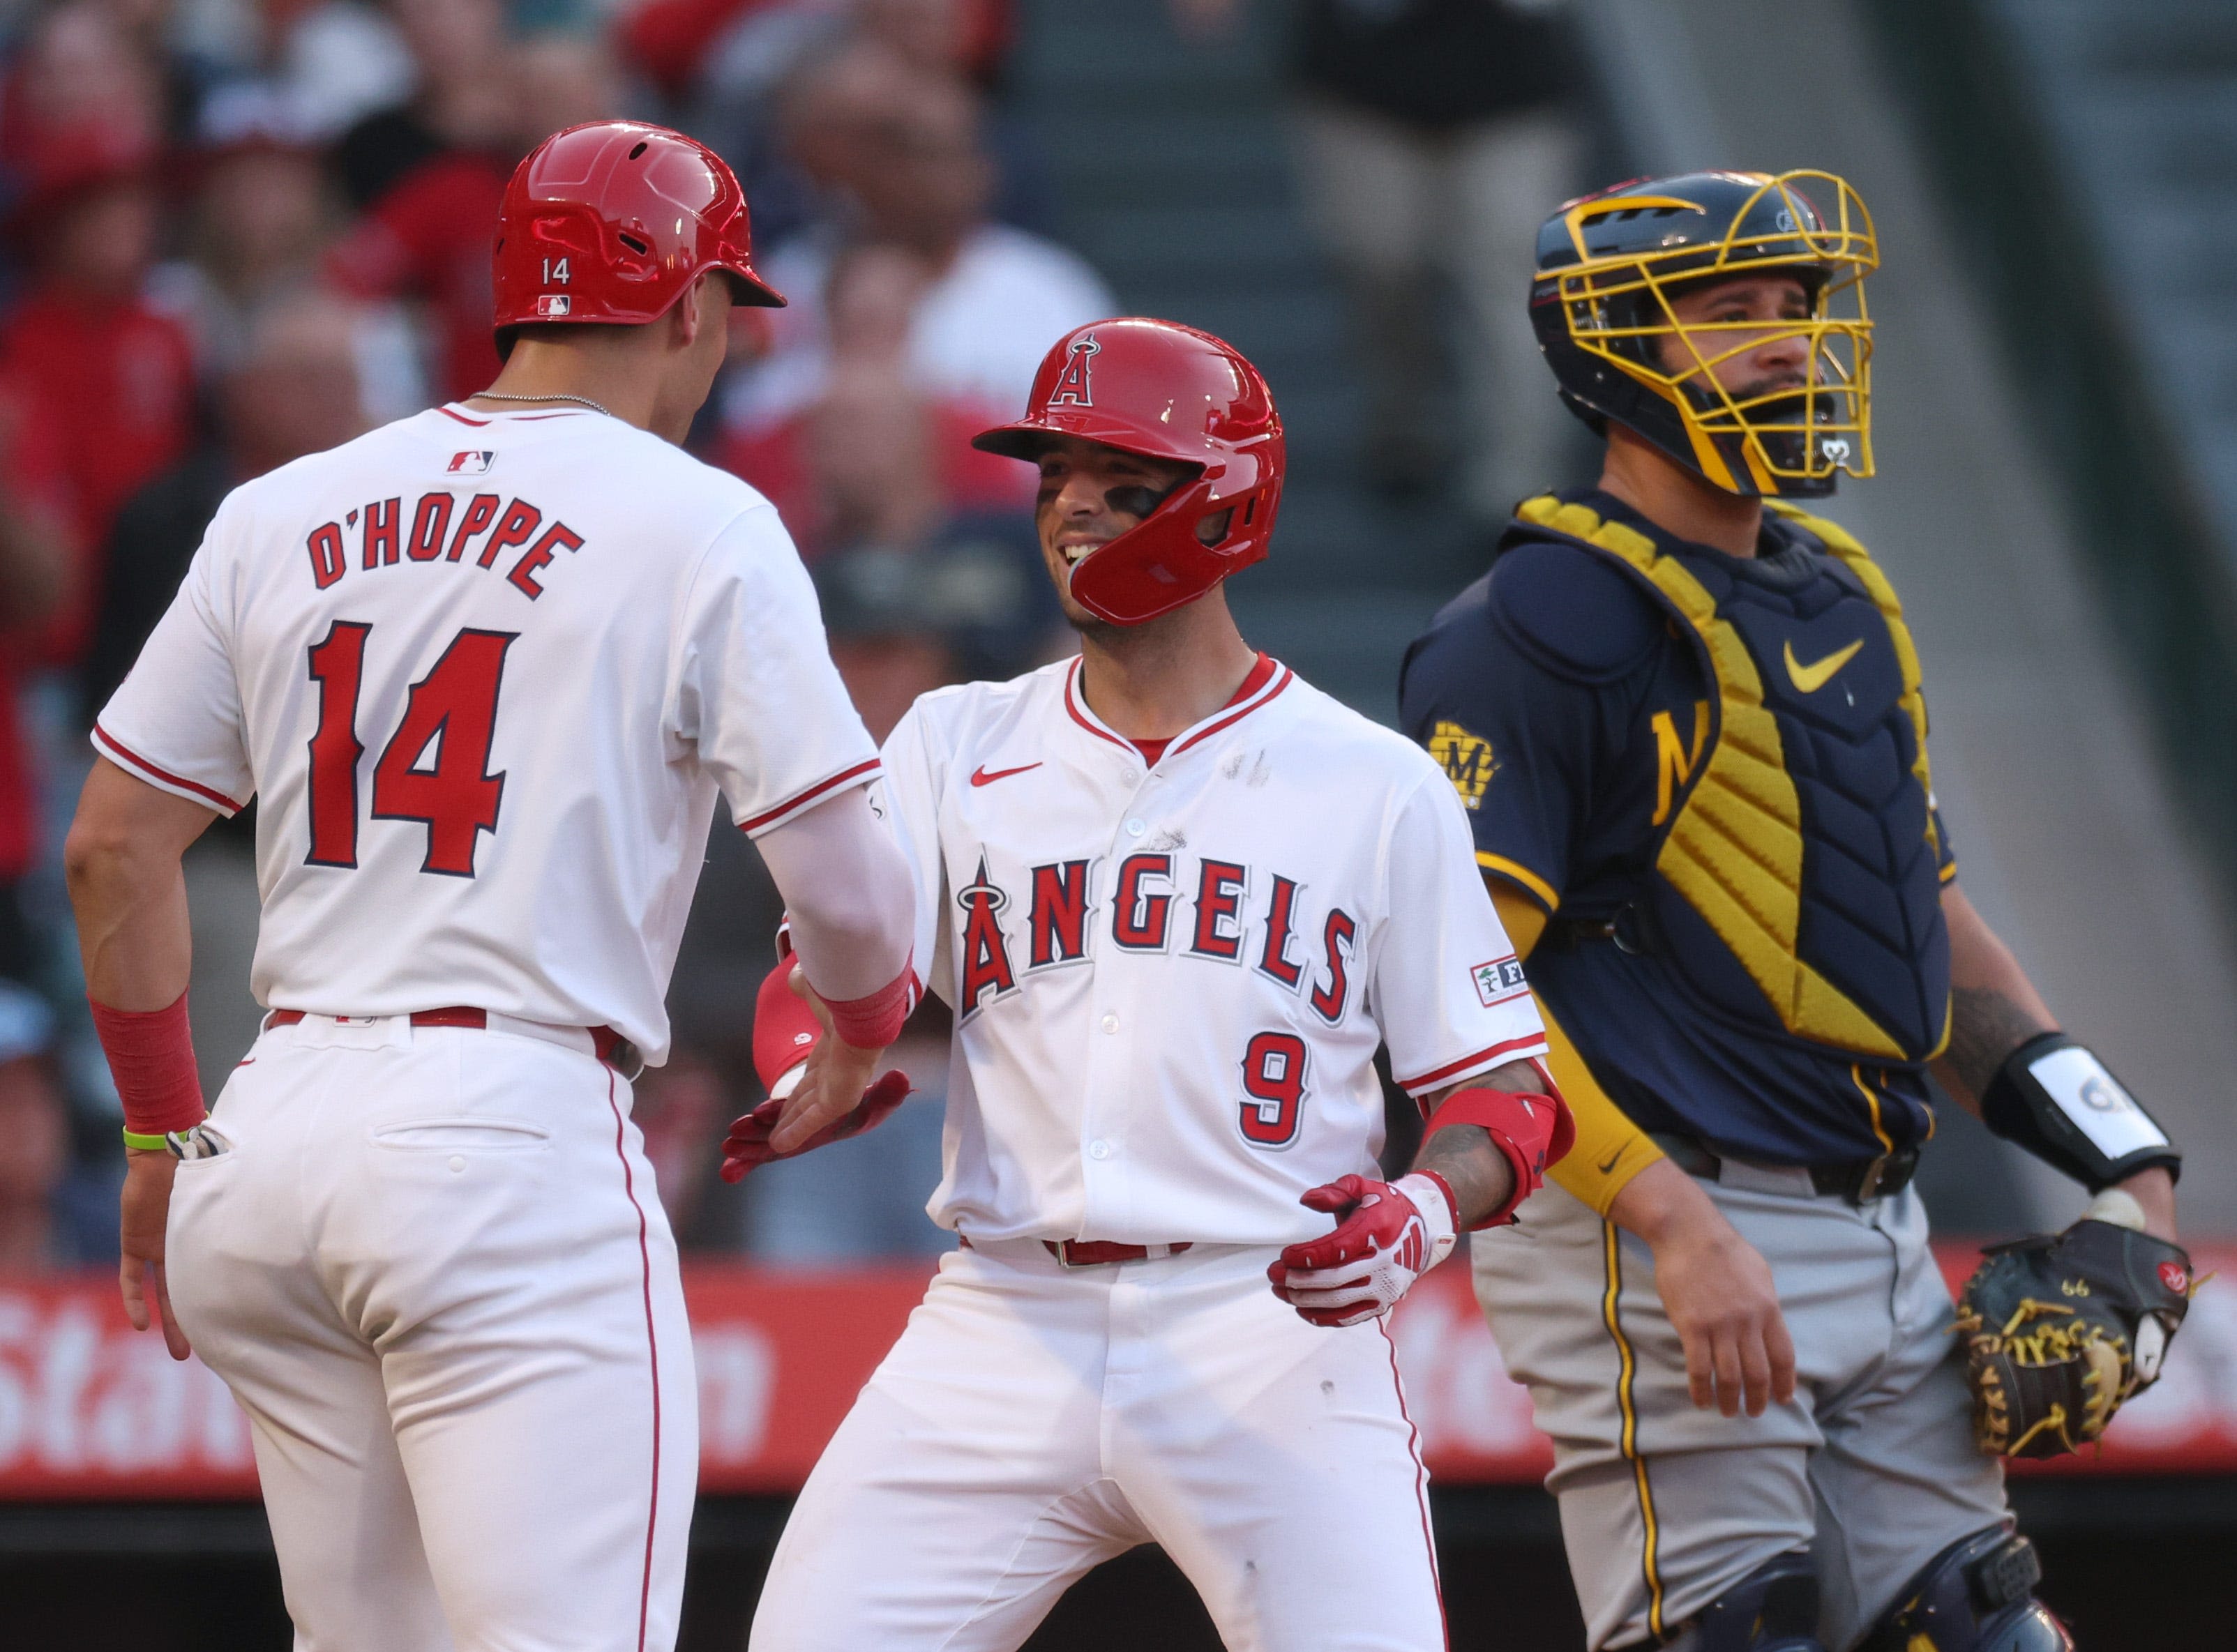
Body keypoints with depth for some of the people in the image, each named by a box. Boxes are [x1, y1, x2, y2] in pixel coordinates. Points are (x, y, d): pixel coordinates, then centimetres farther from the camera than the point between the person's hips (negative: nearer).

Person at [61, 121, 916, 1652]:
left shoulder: (281, 513, 13)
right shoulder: (704, 527, -2)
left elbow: (115, 849, 14)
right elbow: (845, 891, -6)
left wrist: (163, 1134, 24)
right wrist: (865, 1029, 16)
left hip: (273, 1128, 6)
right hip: (517, 1129, -6)